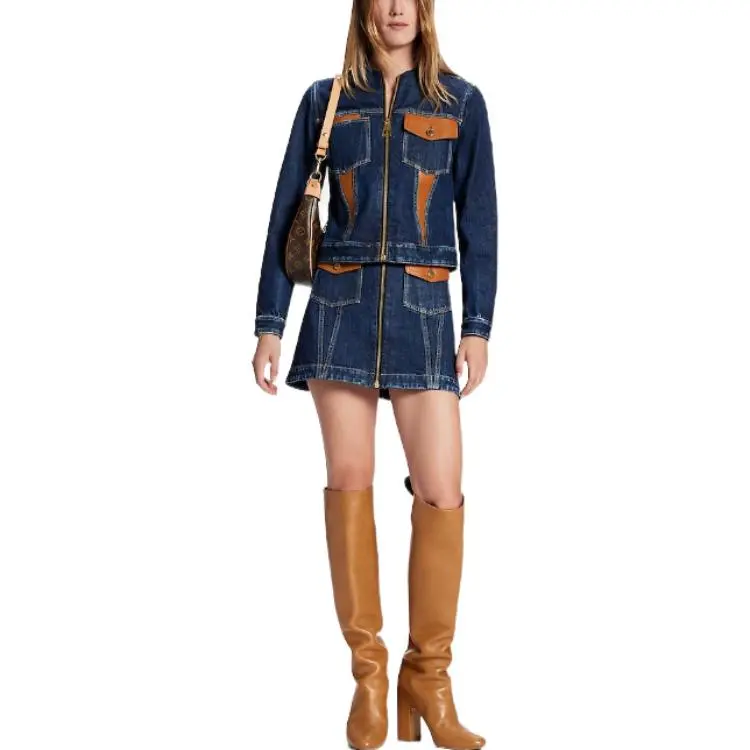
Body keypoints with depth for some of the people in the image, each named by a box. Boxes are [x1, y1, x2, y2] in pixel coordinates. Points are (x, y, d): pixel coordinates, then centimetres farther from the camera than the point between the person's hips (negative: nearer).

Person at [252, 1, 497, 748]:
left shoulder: (461, 101, 8)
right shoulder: (325, 98, 9)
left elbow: (478, 219, 6)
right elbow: (287, 212, 8)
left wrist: (478, 325, -2)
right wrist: (269, 323, 1)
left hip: (423, 310, 0)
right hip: (339, 305, 1)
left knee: (441, 492, -8)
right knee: (349, 482, 1)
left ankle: (428, 677, 8)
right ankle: (367, 672, 13)